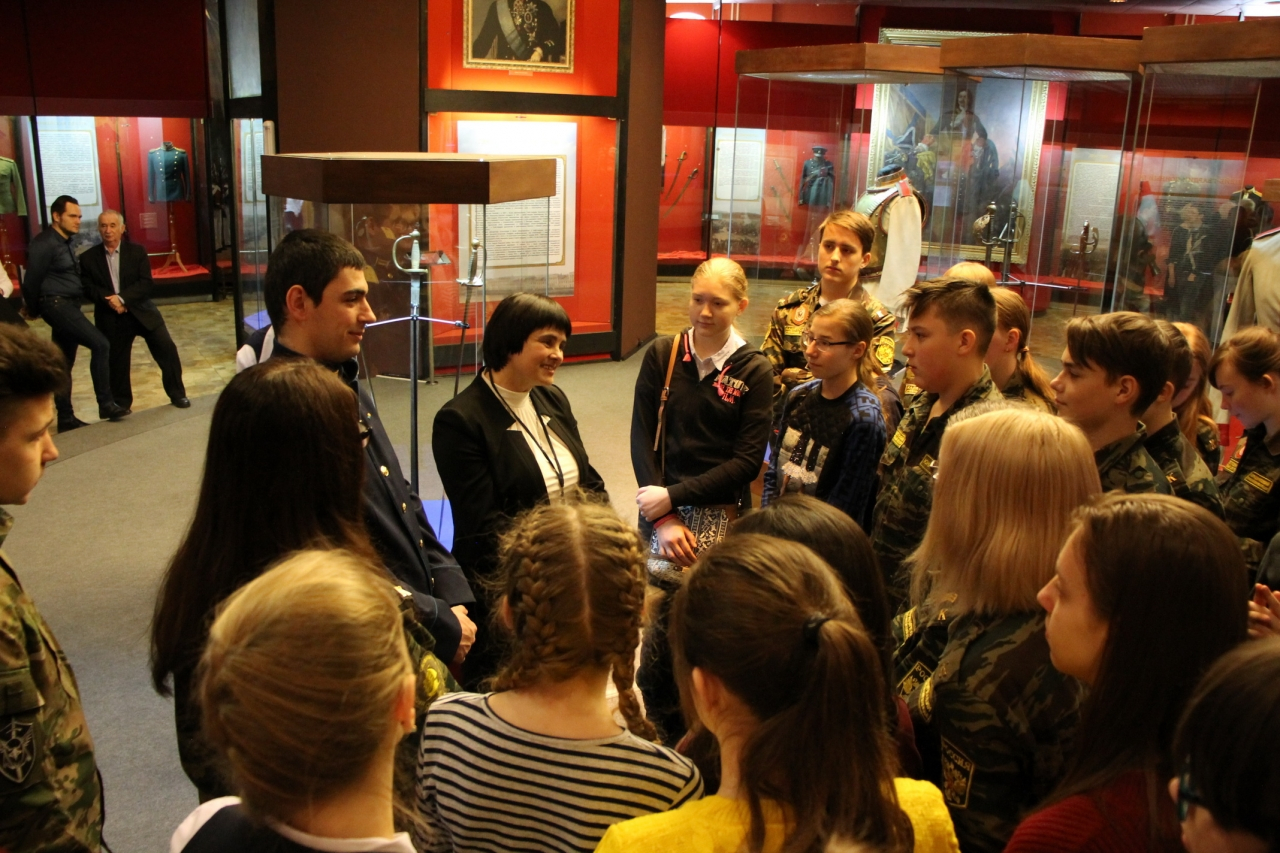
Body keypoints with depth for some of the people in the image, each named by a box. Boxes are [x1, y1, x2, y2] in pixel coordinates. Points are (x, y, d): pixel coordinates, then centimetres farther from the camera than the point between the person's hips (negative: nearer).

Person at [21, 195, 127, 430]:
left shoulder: (64, 242, 15)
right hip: (57, 305, -9)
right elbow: (32, 281, -10)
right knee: (100, 344, -18)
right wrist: (34, 310, 2)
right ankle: (106, 403, -13)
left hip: (68, 305, 9)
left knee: (65, 363, 12)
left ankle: (65, 417, 18)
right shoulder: (44, 244, -13)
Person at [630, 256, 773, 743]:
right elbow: (642, 439, 2)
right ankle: (671, 735, 14)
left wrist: (674, 496, -9)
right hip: (662, 507, 2)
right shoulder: (662, 356, 5)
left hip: (720, 510, -2)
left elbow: (748, 462, -4)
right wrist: (663, 520, -7)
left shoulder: (754, 371, 0)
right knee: (676, 618, -5)